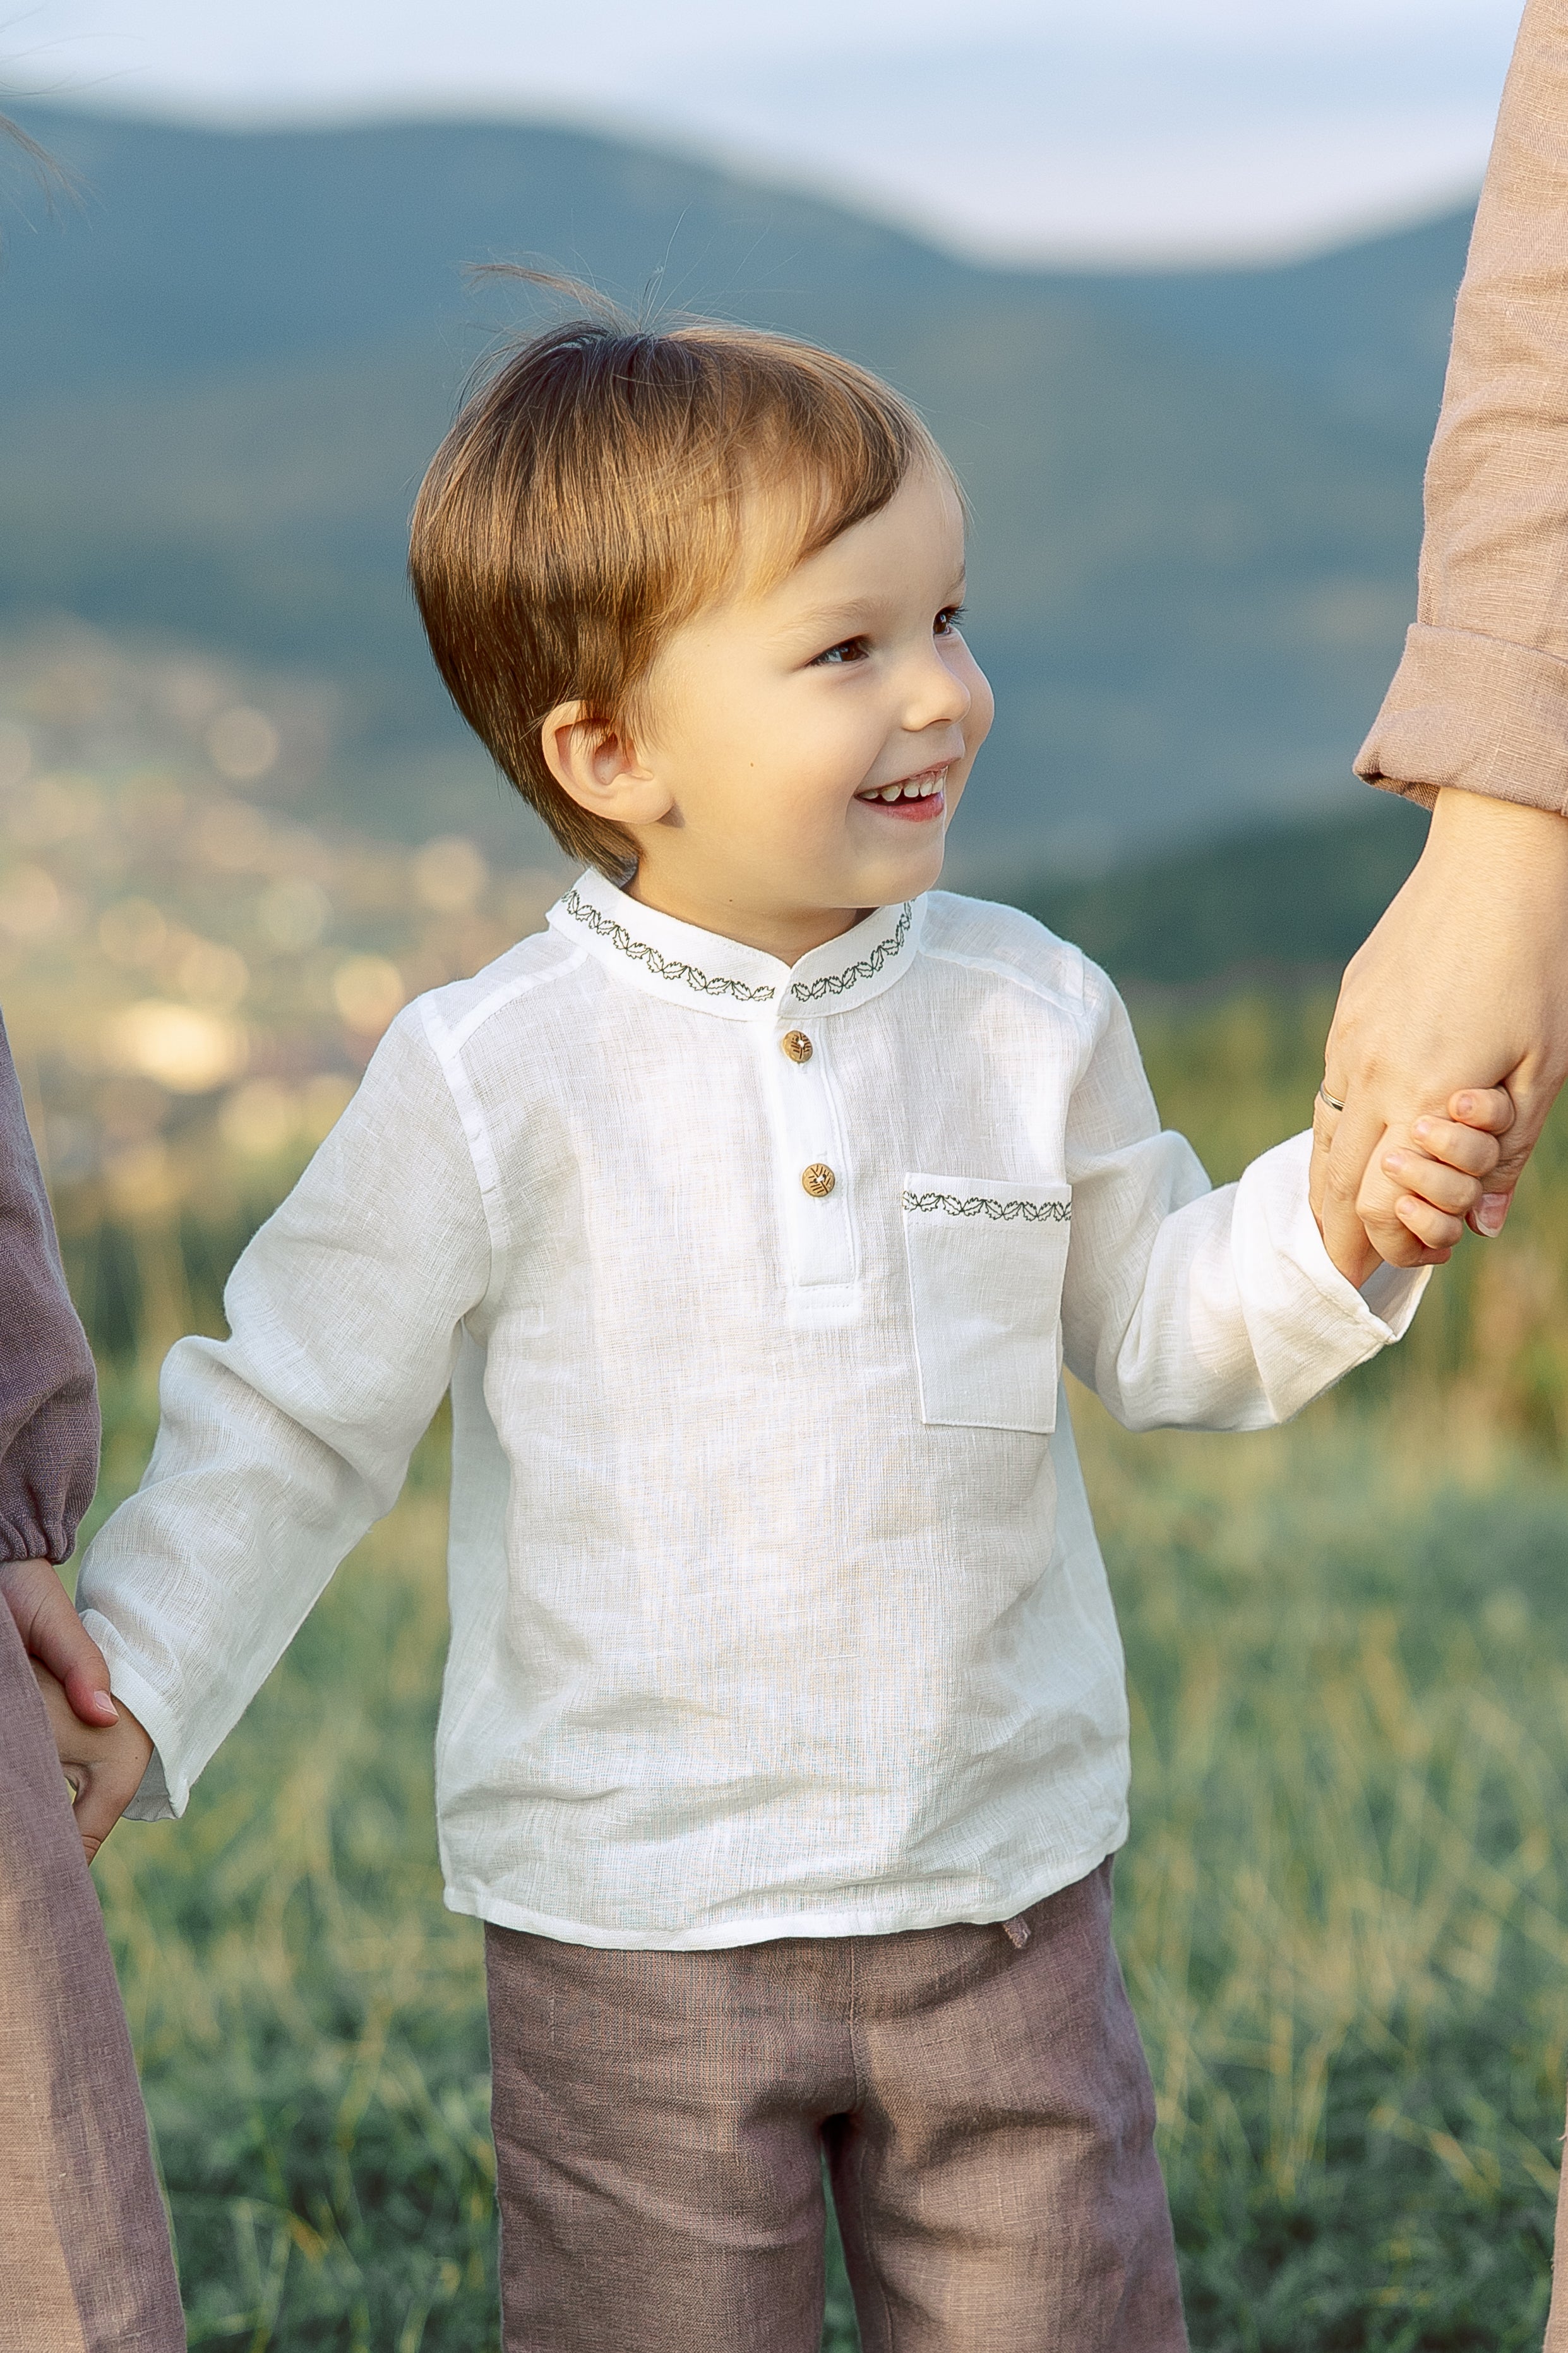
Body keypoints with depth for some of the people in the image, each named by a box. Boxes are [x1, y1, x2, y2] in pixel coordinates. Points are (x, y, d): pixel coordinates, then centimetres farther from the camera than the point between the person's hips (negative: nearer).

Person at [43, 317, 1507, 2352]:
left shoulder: (1027, 1018, 0)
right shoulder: (494, 1081, -11)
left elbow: (1162, 1327, 11)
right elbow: (295, 1421, -3)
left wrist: (1342, 1219, -7)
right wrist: (133, 1686, -11)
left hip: (1004, 1896, 3)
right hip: (636, 1933, -3)